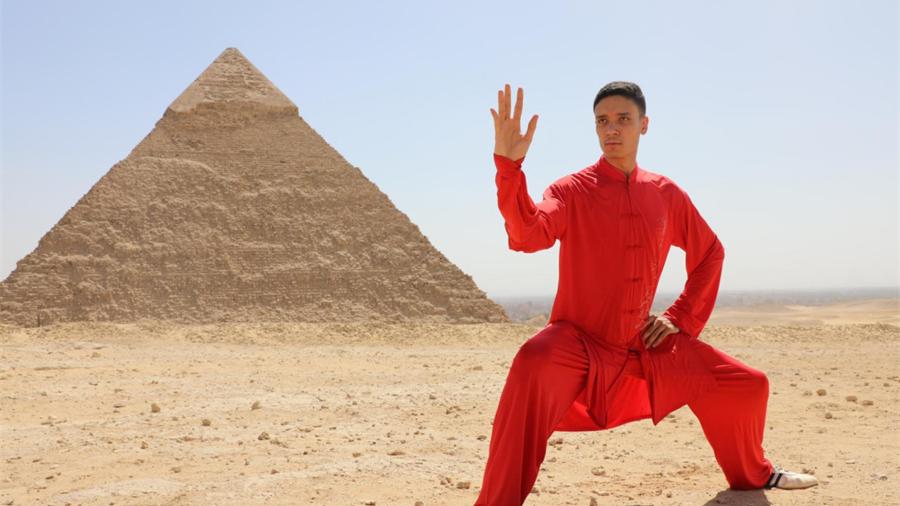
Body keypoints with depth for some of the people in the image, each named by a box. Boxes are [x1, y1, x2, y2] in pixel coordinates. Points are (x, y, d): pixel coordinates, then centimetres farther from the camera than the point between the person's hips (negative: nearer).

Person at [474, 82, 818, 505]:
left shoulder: (667, 195, 3)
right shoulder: (571, 190, -10)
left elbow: (710, 253, 17)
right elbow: (527, 235, -31)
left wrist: (683, 318, 8)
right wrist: (509, 164, -44)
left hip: (644, 347, 5)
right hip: (579, 343, -5)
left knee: (747, 386, 9)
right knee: (535, 363, -39)